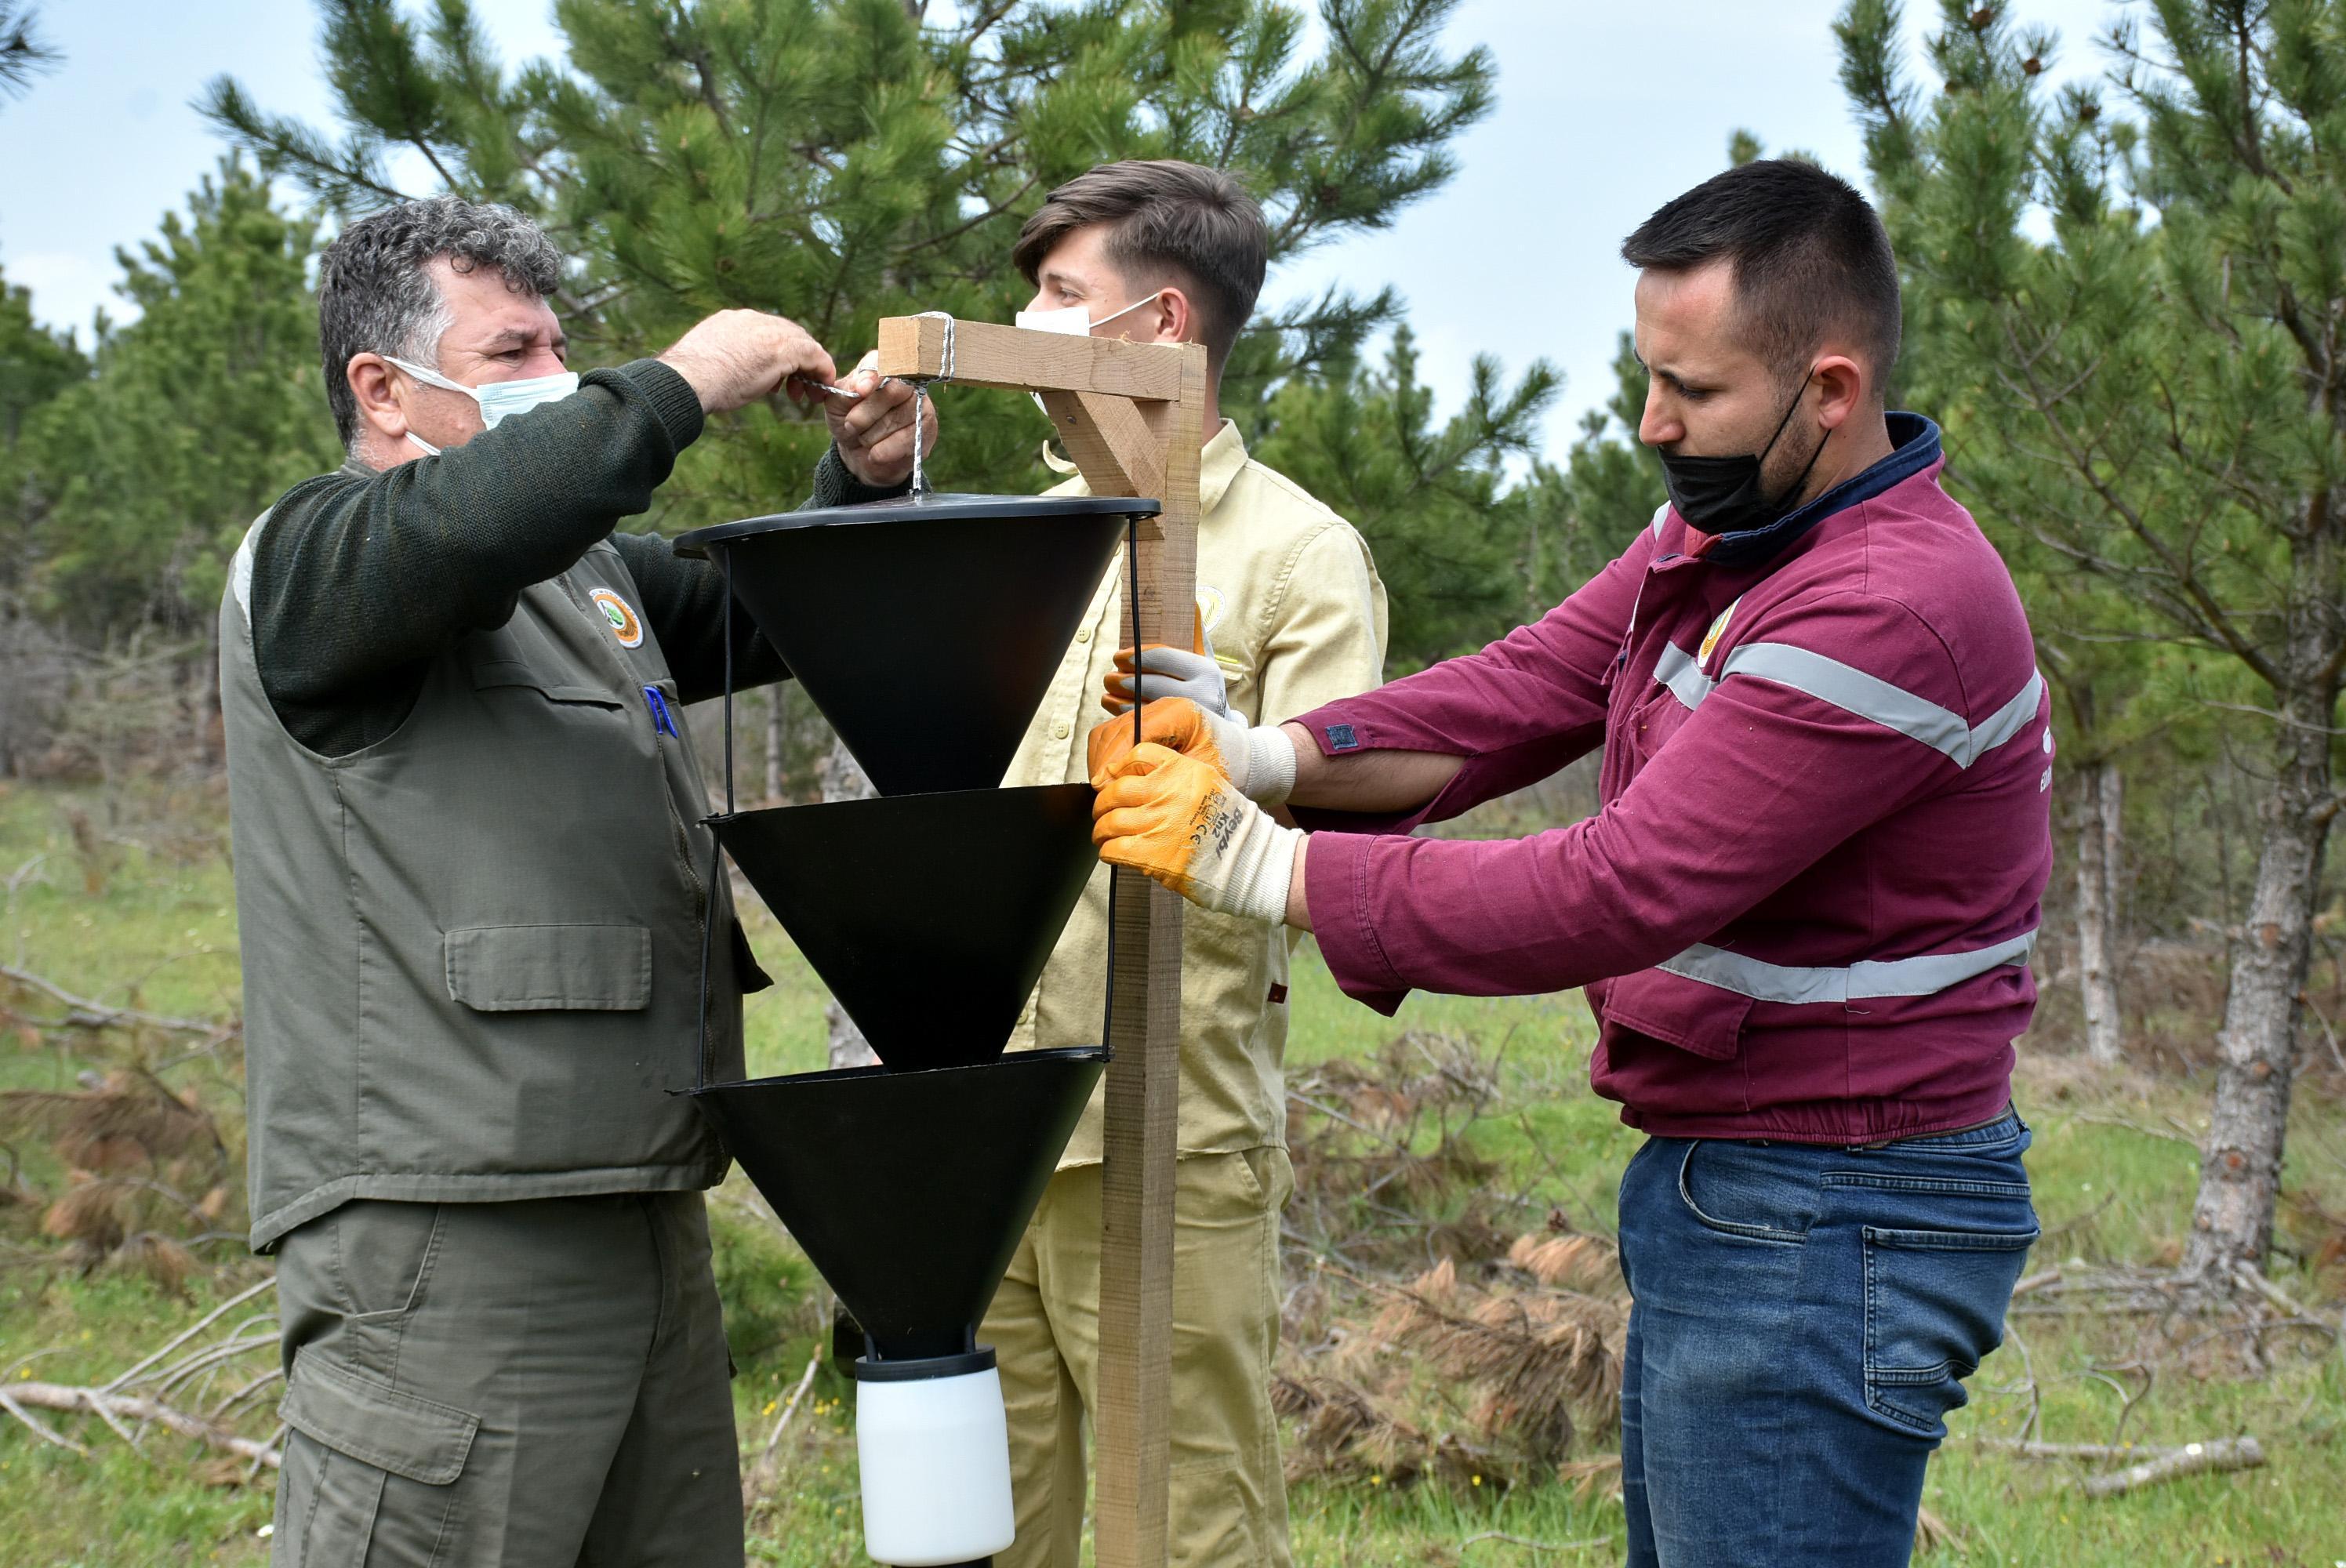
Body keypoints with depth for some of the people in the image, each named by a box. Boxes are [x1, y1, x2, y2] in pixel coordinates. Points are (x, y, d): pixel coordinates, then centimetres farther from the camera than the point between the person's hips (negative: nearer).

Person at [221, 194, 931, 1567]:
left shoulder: (589, 573, 23)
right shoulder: (309, 559, -5)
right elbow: (471, 518, -26)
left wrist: (863, 478, 9)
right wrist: (685, 382, -16)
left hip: (646, 1203, 9)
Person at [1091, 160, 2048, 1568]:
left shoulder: (1895, 610, -24)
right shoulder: (1722, 532, 10)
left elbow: (1620, 895, -26)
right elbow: (1524, 691, 3)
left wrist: (1270, 870, -22)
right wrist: (1270, 755, -14)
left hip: (1826, 1224, -10)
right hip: (1712, 1183, 10)